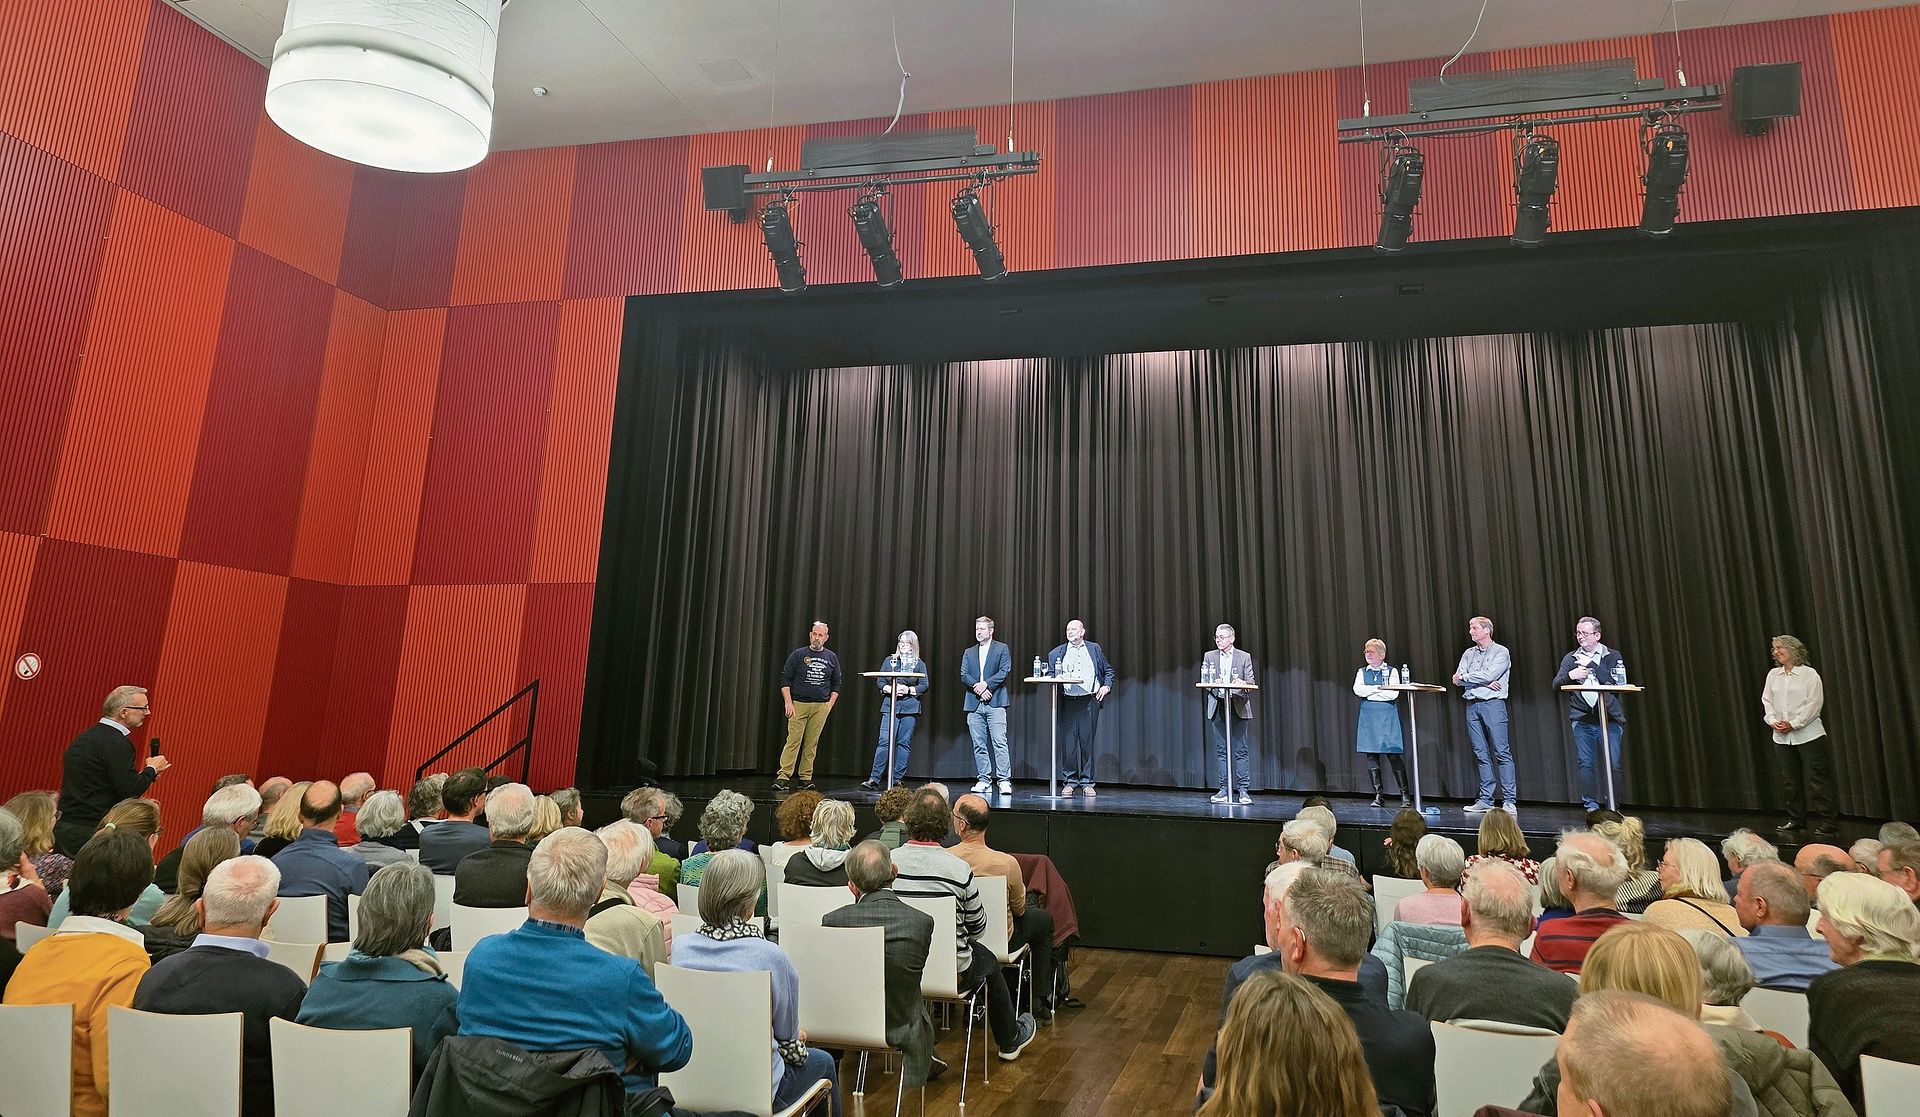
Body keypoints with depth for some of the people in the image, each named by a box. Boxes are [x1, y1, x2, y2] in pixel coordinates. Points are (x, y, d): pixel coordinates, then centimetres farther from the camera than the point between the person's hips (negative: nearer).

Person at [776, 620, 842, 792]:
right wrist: (788, 703, -7)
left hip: (821, 706, 2)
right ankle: (783, 776, -8)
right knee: (793, 740, -9)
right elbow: (785, 679, 2)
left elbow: (836, 683, 16)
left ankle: (806, 777, 10)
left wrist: (830, 703, 5)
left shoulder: (831, 658, 11)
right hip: (798, 704, -2)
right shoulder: (798, 655, 3)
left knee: (812, 743, 3)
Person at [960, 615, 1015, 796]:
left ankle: (1005, 780, -10)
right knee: (979, 745, 4)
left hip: (995, 702, -4)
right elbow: (963, 676, 6)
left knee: (999, 742, -11)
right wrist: (977, 687, -10)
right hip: (974, 704, 4)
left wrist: (986, 684, -14)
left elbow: (1005, 671, -5)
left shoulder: (1002, 649, 7)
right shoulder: (968, 652, 18)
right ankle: (984, 780, 10)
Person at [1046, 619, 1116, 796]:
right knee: (1068, 742, -2)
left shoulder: (1094, 649, 13)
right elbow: (1049, 674, 9)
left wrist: (1107, 686, 2)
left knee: (1087, 742, 1)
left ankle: (1087, 782, 10)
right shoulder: (1057, 653, 12)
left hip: (1090, 701, 0)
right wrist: (1057, 678, -11)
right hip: (1068, 702, 0)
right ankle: (1070, 781, 9)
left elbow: (1108, 670, 17)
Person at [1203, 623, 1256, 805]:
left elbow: (1251, 682, 2)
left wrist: (1242, 682, -20)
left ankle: (1243, 790, 0)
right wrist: (1213, 684, -14)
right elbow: (1203, 681, 8)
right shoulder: (1209, 657, 10)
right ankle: (1225, 789, 9)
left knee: (1240, 750, -4)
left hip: (1238, 707, -2)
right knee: (1221, 749, 4)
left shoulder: (1244, 657, 4)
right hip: (1218, 706, 2)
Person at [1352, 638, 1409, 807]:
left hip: (1387, 717, -3)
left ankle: (1405, 794, 3)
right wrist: (1380, 688, -8)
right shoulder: (1362, 672, 12)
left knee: (1393, 755, -6)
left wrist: (1369, 692, -6)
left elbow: (1393, 693, -11)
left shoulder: (1391, 671, 4)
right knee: (1371, 756, 1)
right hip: (1368, 718, 3)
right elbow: (1357, 690, -5)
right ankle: (1378, 795, 8)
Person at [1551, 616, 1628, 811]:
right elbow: (1556, 684, 7)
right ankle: (1591, 806, 9)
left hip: (1610, 718, -2)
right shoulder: (1570, 658, 13)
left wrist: (1591, 665, -12)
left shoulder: (1612, 656, 7)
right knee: (1585, 764, 0)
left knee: (1613, 765, -6)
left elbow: (1619, 682, -9)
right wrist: (1570, 675, -13)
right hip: (1582, 720, 2)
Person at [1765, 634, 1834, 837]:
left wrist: (1794, 724, -15)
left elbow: (1815, 703, -10)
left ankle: (1825, 823, 2)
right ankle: (1796, 819, 19)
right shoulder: (1773, 675, 11)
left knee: (1816, 779, -4)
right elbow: (1766, 700, 11)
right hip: (1781, 736, 5)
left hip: (1808, 734, -5)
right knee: (1790, 780, 10)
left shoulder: (1809, 674, -5)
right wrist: (1773, 721, -5)